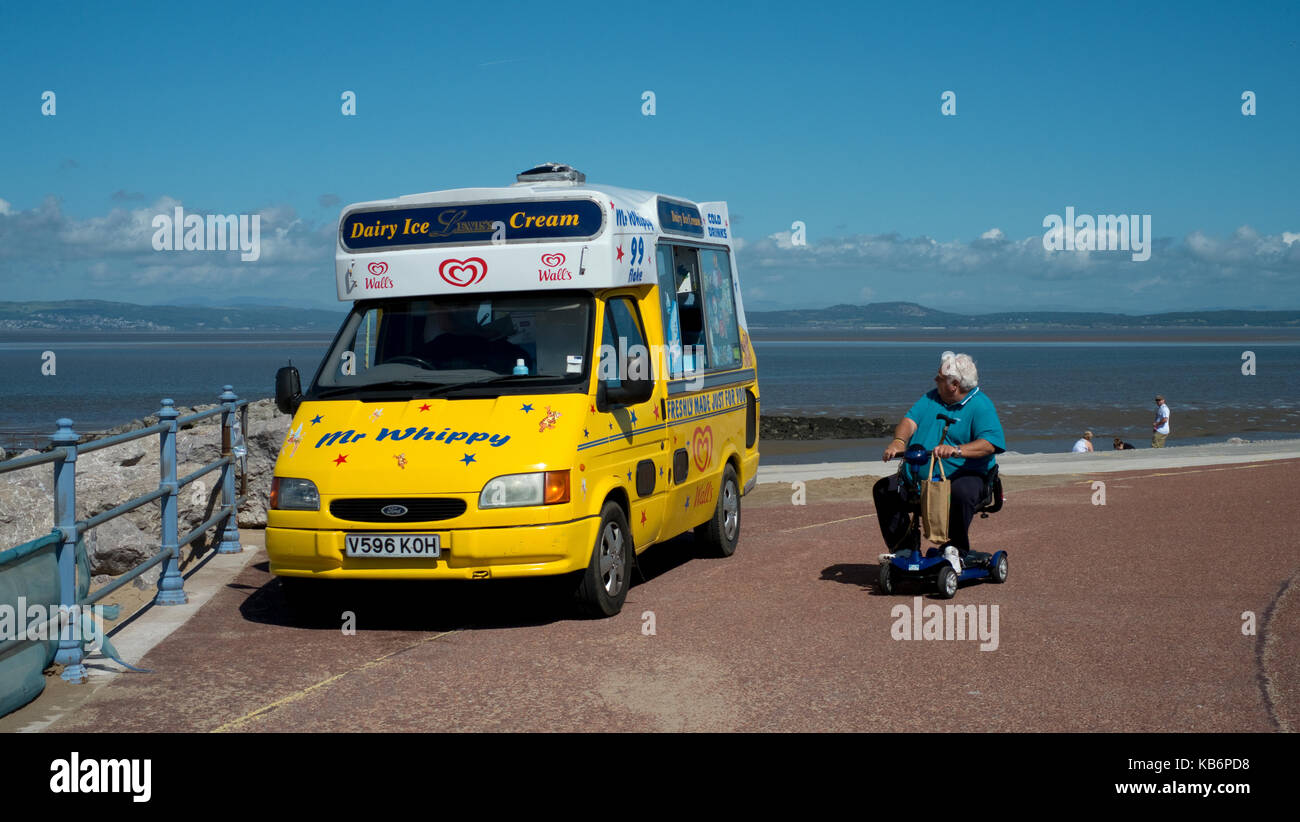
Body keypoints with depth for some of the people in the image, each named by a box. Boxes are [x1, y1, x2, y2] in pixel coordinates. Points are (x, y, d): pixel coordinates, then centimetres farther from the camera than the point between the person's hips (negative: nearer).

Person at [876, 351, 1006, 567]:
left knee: (963, 492, -38)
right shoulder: (932, 398, 14)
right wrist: (899, 441, -22)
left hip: (961, 475, -6)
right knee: (883, 489, -8)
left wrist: (956, 450, -38)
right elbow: (910, 420, 0)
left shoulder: (980, 406, -7)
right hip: (917, 479, 6)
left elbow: (990, 444, -22)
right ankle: (904, 547, 0)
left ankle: (957, 549, -18)